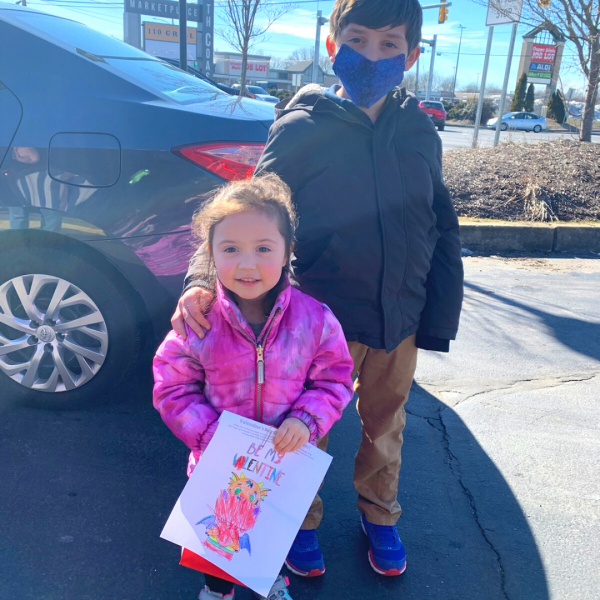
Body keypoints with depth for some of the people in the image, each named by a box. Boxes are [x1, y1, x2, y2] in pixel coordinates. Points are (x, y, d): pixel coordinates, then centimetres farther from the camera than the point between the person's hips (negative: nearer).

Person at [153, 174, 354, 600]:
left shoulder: (314, 318, -18)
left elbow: (335, 378, -8)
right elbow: (173, 388, -11)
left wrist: (307, 420, -23)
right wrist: (210, 434, -22)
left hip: (288, 460, 1)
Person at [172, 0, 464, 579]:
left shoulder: (419, 132, 0)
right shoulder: (300, 128, -10)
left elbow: (443, 233, 5)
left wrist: (440, 319, 4)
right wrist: (203, 278, -27)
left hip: (401, 321, 4)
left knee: (384, 426, 22)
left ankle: (379, 516, 49)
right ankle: (301, 521, 42)